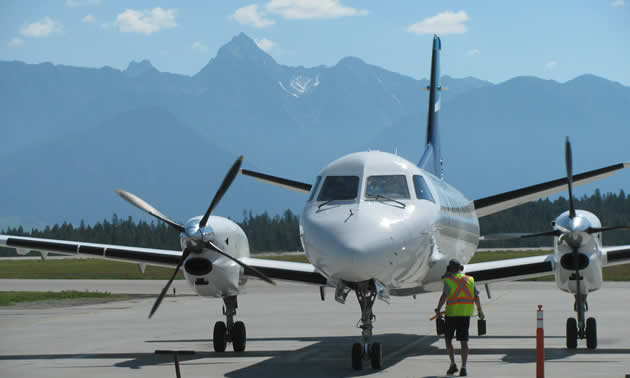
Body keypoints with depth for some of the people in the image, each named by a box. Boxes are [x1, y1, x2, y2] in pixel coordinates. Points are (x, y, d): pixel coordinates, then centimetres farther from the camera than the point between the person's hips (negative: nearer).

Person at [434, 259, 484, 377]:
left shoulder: (449, 280, -3)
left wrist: (438, 309, -8)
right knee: (464, 341, 3)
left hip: (452, 314, -3)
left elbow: (444, 296, -16)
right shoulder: (470, 280, 8)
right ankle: (463, 368, -5)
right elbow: (476, 296, 7)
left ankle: (453, 364, 5)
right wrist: (480, 310, 18)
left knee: (448, 339, 13)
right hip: (466, 314, 3)